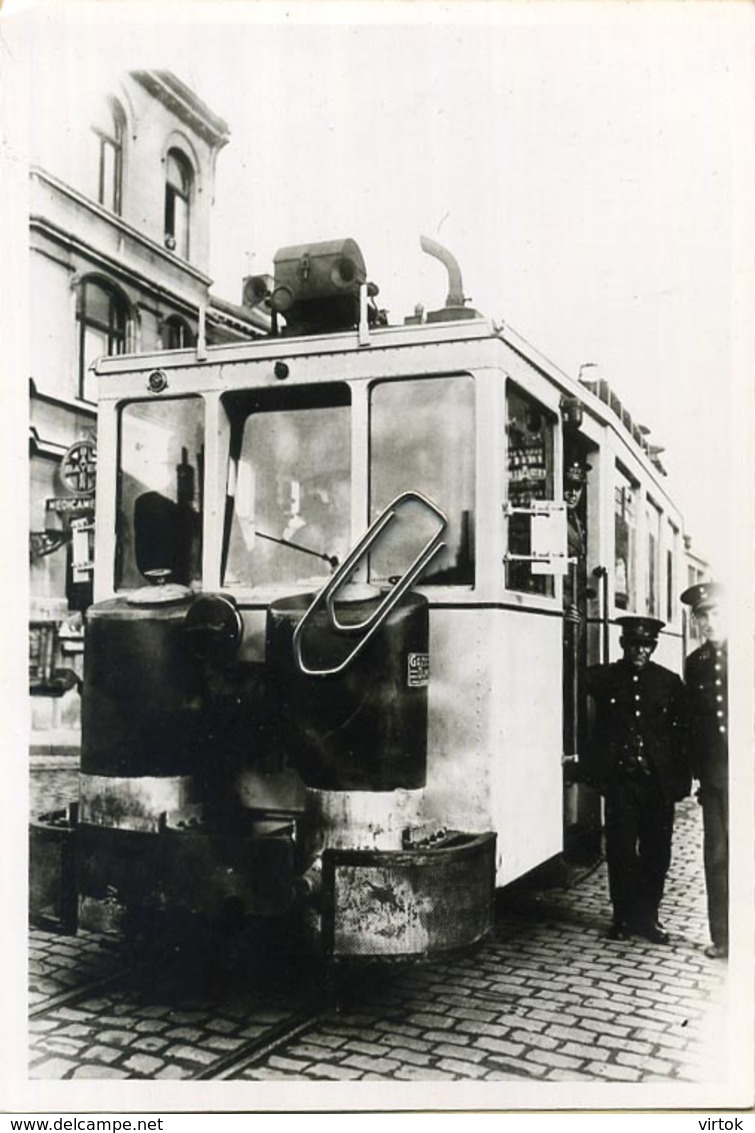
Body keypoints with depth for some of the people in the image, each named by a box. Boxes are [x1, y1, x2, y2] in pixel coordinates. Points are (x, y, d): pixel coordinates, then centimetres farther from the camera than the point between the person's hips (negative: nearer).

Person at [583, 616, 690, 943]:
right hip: (620, 781, -1)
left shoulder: (669, 682, 5)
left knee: (656, 853, 7)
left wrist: (681, 781, 0)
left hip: (658, 782, 1)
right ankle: (624, 917, 17)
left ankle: (647, 916, 22)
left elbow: (682, 733, 5)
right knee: (621, 851, 3)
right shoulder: (603, 677, 4)